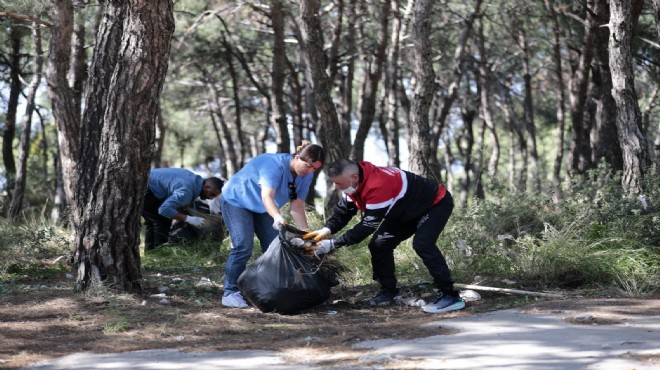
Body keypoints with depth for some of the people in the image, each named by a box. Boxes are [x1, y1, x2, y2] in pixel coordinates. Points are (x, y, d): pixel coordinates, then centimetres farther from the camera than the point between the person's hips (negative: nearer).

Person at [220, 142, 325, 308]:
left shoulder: (306, 175, -12)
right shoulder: (275, 164, -35)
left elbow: (297, 207, -11)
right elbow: (267, 197, -45)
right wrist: (278, 217, -64)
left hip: (261, 208, 8)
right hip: (236, 200, -8)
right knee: (243, 246, -20)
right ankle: (230, 293, -15)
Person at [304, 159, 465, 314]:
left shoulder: (378, 186, -40)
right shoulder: (354, 182, -11)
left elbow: (368, 225, -36)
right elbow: (343, 210, -2)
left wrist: (333, 244, -34)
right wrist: (327, 229, -22)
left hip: (437, 202, -9)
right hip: (408, 211, 9)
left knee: (422, 244, -30)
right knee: (379, 244, 3)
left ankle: (450, 296, -25)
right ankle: (389, 291, 18)